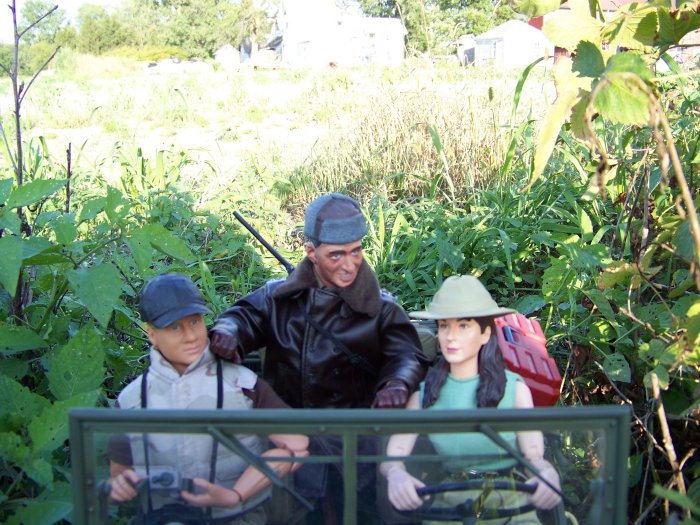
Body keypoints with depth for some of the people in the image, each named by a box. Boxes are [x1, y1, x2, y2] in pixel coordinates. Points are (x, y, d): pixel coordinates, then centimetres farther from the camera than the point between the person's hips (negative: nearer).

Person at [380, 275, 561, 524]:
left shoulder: (514, 388, -6)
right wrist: (395, 473, -34)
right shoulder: (424, 393, -3)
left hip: (508, 502, -1)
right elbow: (392, 454, -10)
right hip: (450, 503, 1)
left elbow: (534, 454, -11)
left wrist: (547, 473, -35)